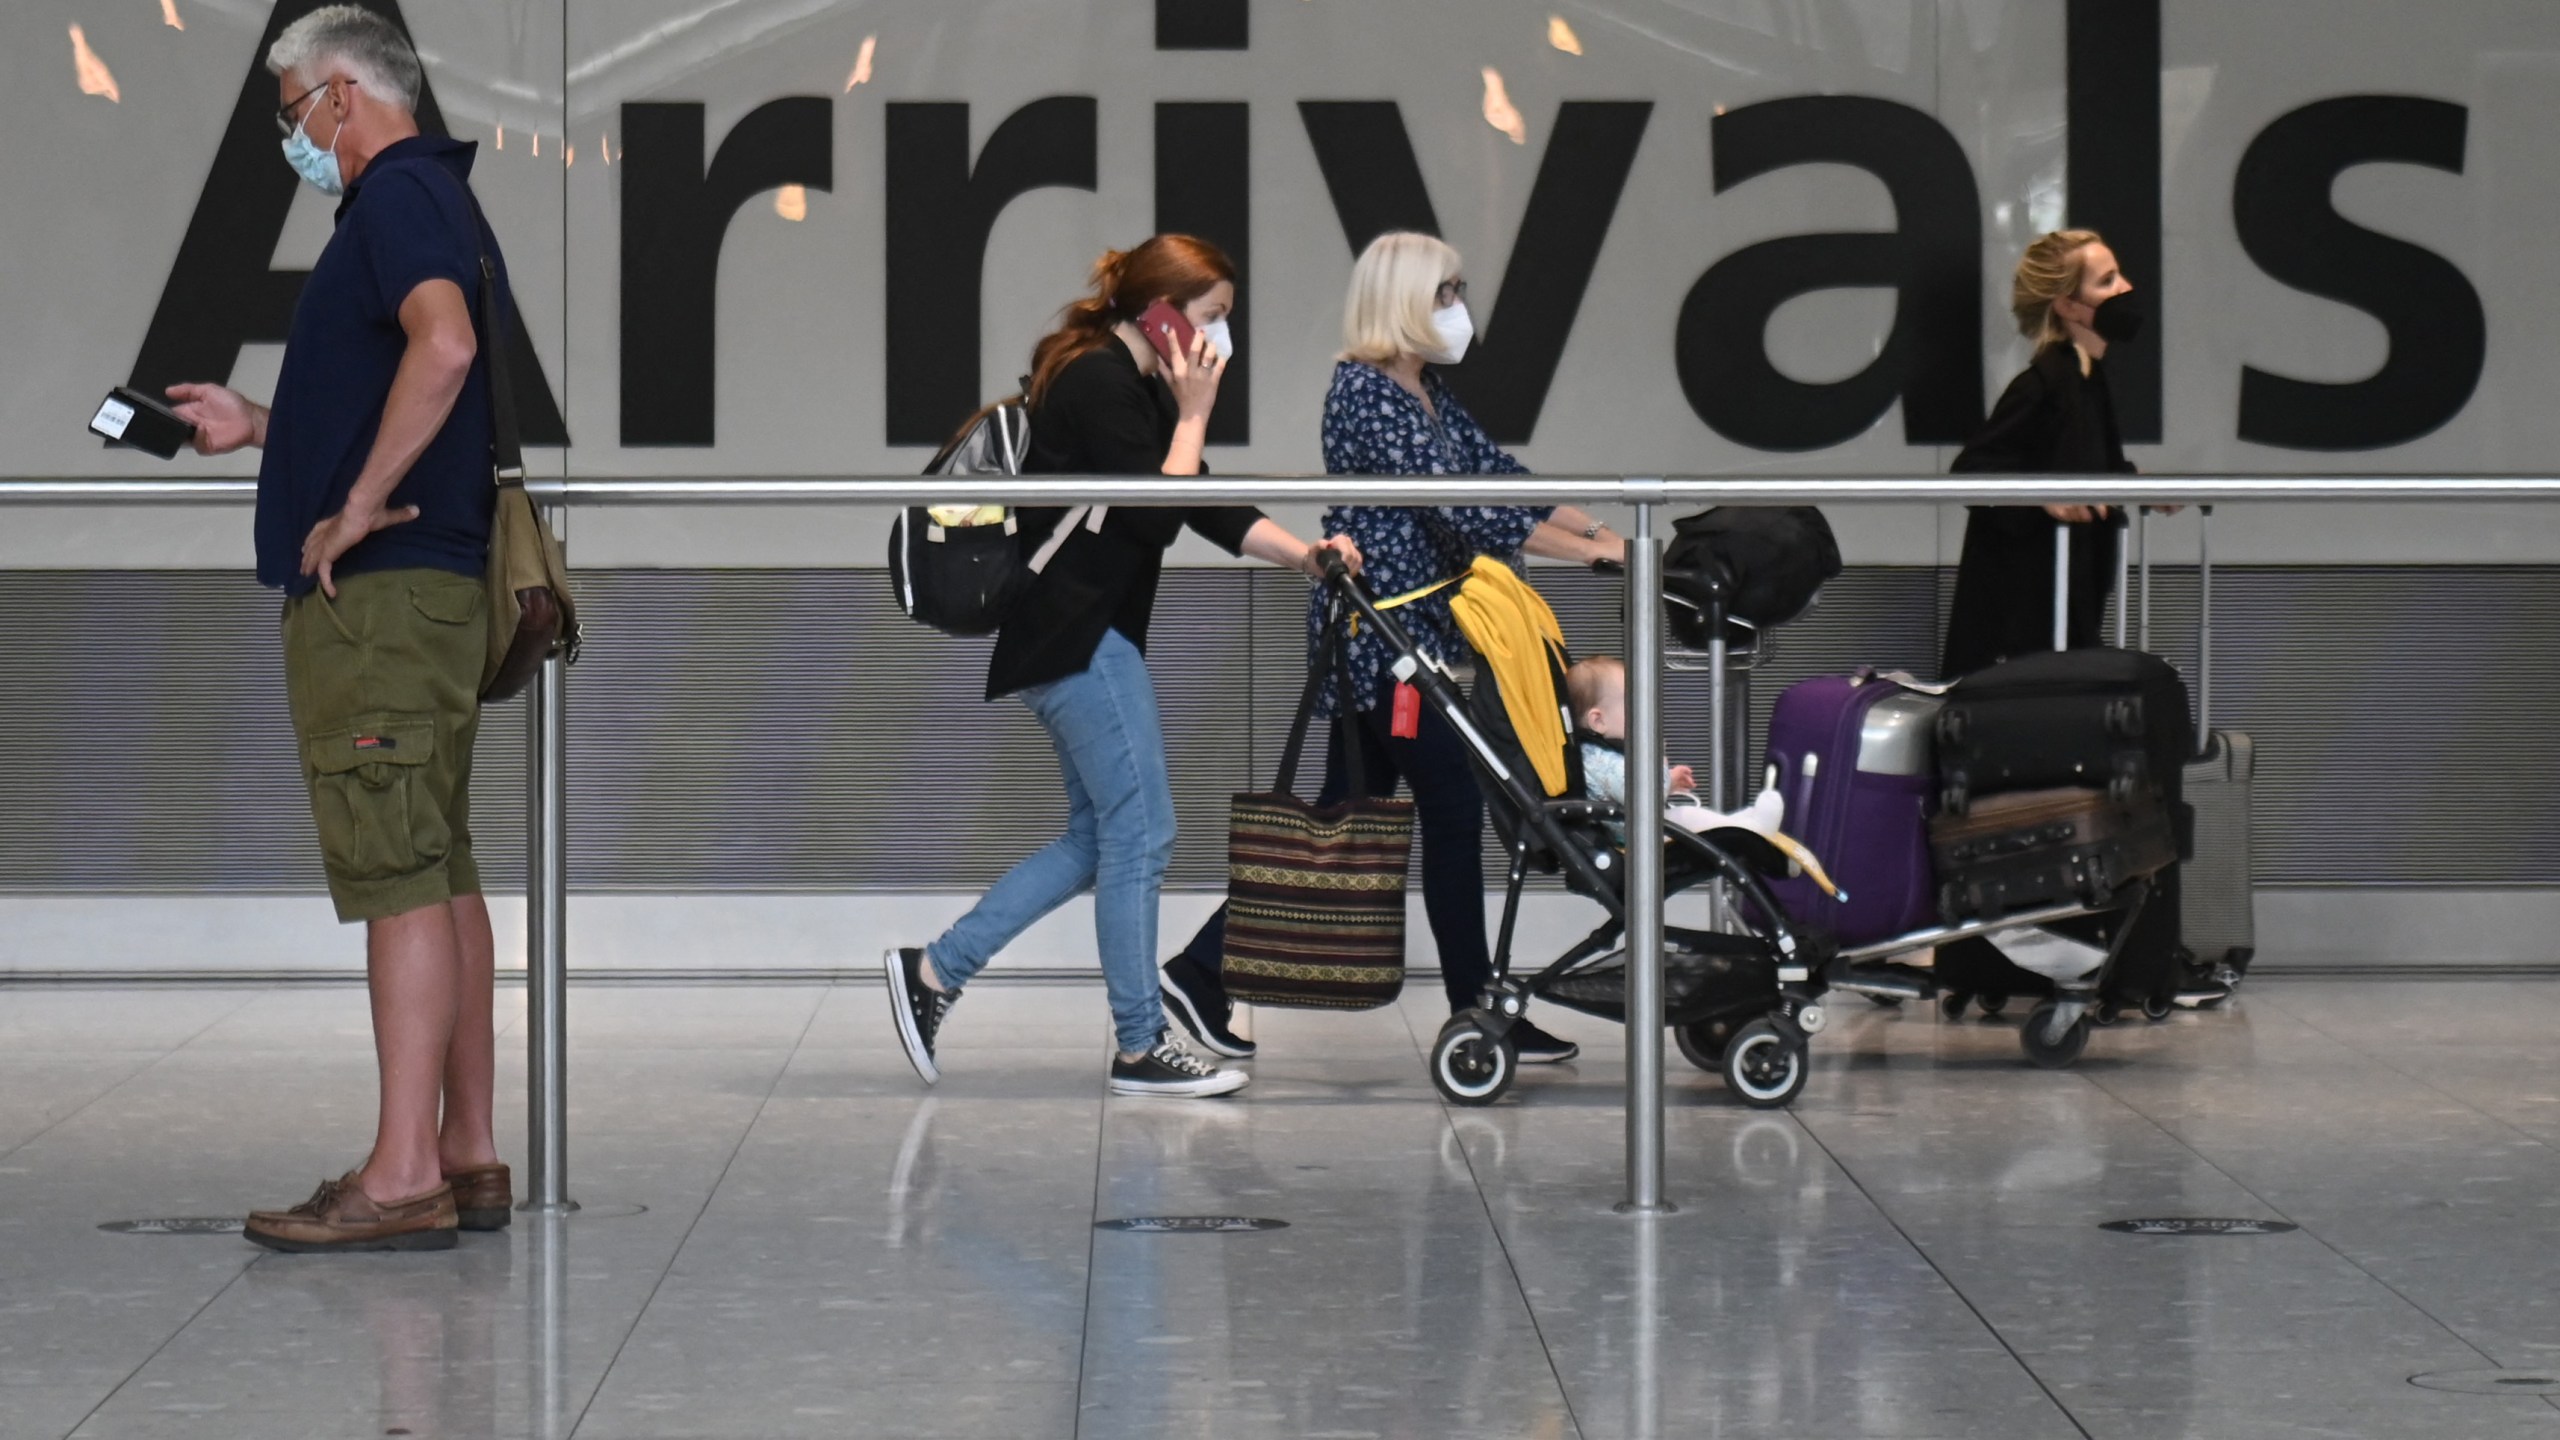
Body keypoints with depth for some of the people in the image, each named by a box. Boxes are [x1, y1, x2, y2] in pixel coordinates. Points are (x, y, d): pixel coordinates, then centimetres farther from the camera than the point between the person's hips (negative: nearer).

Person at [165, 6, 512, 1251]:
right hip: (435, 588, 11)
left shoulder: (395, 197, -11)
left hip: (378, 588, -11)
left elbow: (443, 348, -29)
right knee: (440, 870, 11)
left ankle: (402, 1176, -13)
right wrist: (255, 427, 30)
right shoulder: (434, 198, 22)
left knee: (398, 877, -11)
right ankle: (466, 1158, 14)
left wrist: (357, 506, -25)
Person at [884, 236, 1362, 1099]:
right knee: (1140, 834, -6)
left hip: (1086, 637, 11)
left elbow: (1211, 508, 13)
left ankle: (934, 972, 15)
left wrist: (1304, 555, 1)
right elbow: (1158, 514, -21)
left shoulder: (1132, 384, 16)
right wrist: (1193, 413, -13)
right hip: (1075, 638, -11)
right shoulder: (1096, 384, -16)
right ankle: (1141, 1049, 1)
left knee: (1100, 838, 14)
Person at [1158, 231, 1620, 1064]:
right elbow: (1456, 507, -22)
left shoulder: (1425, 391, 14)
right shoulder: (1363, 394, -16)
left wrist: (1605, 534, 5)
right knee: (1453, 808, -4)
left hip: (1408, 630, 10)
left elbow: (1500, 475, 15)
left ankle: (1204, 970, 13)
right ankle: (1474, 1011, 4)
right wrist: (1590, 553, -21)